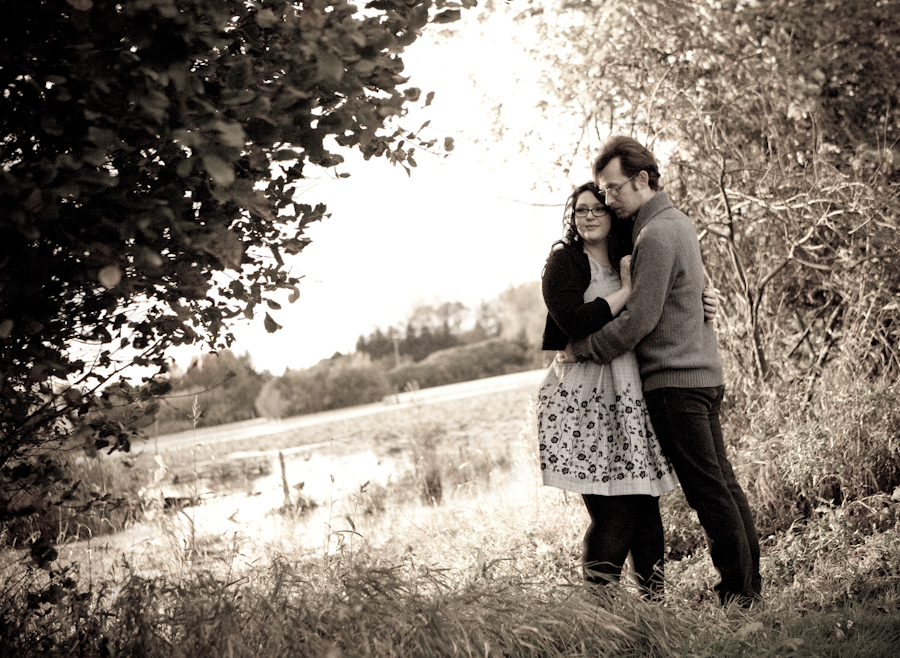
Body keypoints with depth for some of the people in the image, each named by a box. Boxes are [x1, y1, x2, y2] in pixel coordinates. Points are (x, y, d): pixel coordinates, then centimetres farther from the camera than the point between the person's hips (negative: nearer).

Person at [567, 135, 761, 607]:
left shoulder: (655, 236, -16)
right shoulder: (677, 222, 15)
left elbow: (639, 319, -18)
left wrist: (581, 349, -8)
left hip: (675, 381, -10)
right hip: (704, 373, 10)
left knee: (708, 491, -6)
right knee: (723, 484, 11)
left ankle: (737, 595, -1)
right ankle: (749, 586, 17)